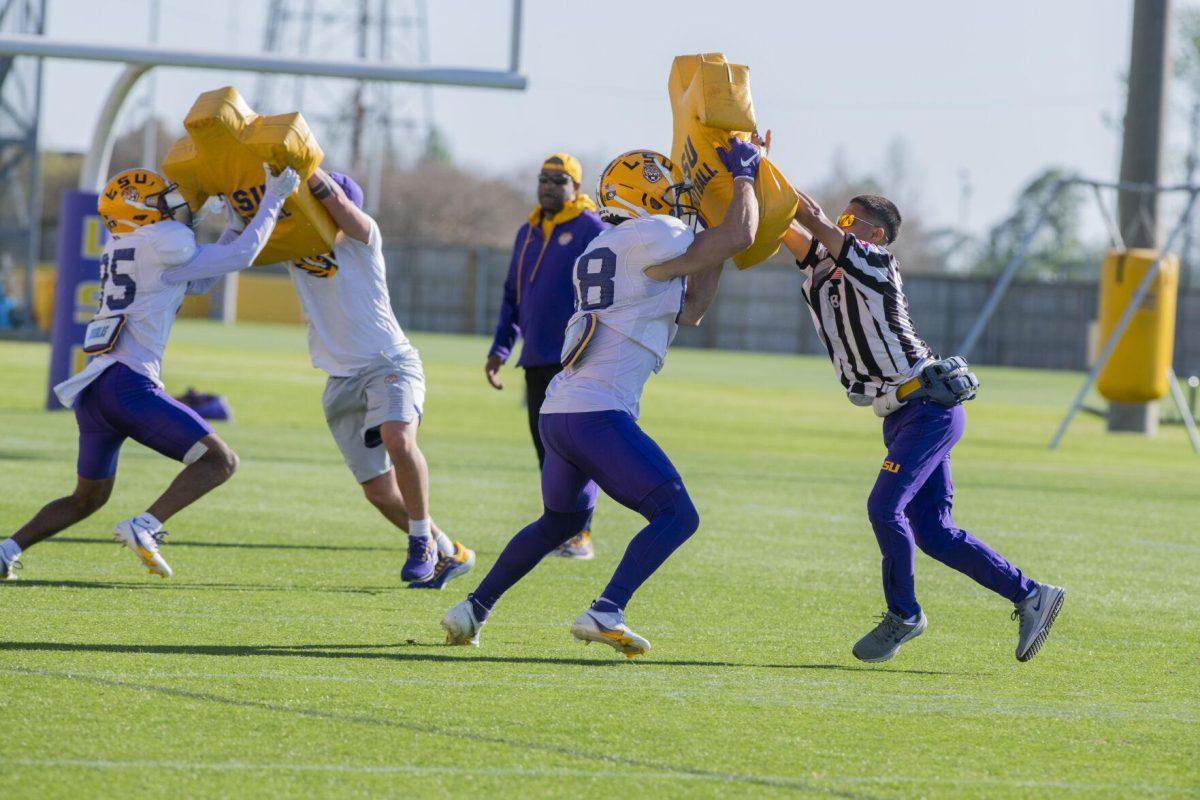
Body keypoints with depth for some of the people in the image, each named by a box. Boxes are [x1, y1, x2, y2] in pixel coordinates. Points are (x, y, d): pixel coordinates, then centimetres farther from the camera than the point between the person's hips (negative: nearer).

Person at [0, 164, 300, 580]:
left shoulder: (119, 248, 23)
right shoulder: (163, 245, -3)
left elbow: (196, 282, 30)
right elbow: (242, 256, 1)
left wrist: (234, 226, 29)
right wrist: (273, 199, 9)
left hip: (91, 390, 9)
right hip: (129, 385, -9)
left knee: (86, 499, 23)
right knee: (220, 461, -7)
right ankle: (144, 527, -23)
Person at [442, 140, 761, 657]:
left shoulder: (599, 252, 23)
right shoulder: (649, 239, -5)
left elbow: (690, 309, 26)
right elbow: (740, 236, -4)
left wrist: (715, 243, 25)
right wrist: (744, 174, 12)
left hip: (557, 413, 9)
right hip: (599, 415, -9)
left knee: (562, 519, 30)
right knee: (677, 517, -7)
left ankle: (472, 611, 30)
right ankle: (606, 612, -23)